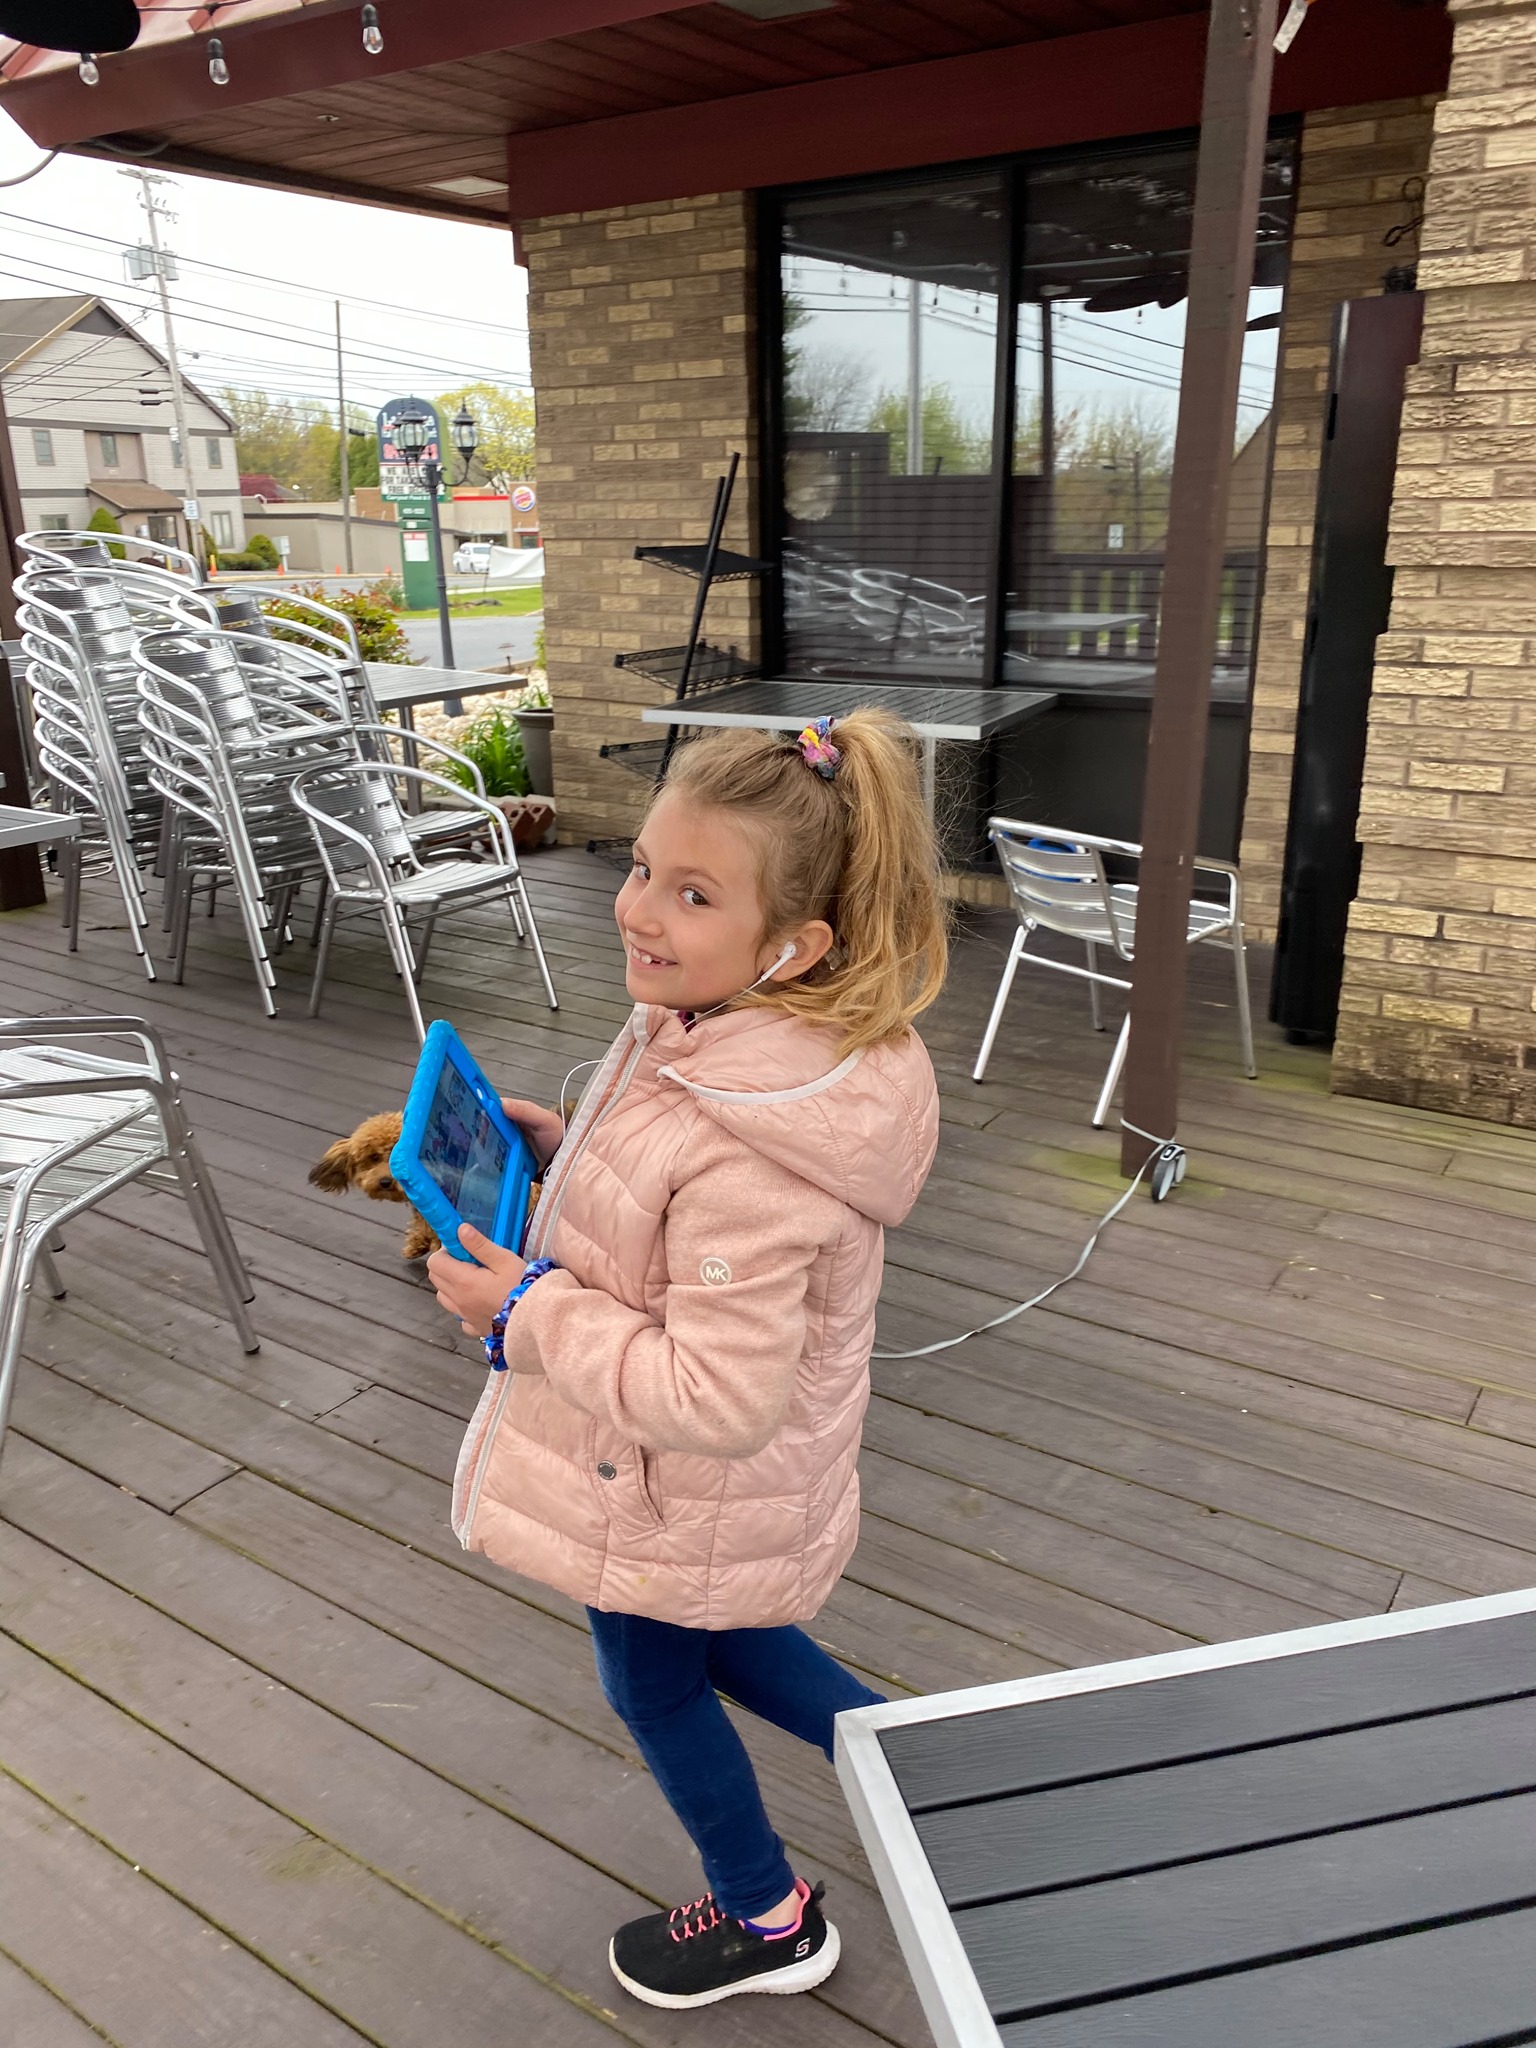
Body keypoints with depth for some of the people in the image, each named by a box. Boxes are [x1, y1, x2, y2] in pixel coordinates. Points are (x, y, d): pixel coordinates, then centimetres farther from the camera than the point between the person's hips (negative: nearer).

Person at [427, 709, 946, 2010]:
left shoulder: (746, 1154, -40)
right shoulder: (735, 1037, -11)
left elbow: (716, 1400, -34)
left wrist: (527, 1309, -26)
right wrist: (559, 1144, -3)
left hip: (680, 1498, -8)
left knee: (655, 1683, 23)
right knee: (722, 1645, 33)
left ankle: (767, 1920, 52)